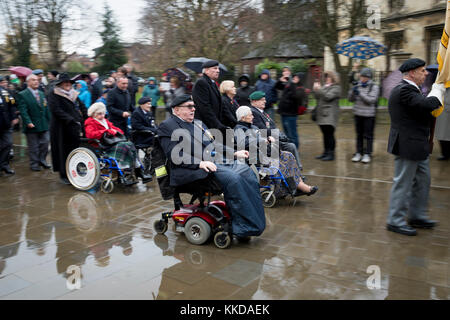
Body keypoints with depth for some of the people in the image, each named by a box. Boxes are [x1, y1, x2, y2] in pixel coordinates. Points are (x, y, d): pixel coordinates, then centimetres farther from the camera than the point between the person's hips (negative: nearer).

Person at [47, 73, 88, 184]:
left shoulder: (73, 94, 16)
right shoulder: (54, 95, -4)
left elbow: (82, 107, 17)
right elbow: (56, 110, -16)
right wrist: (71, 120, -21)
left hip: (75, 129, 5)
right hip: (61, 129, -5)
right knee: (64, 151, 0)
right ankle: (63, 175, 11)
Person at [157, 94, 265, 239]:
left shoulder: (198, 123, 28)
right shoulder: (167, 126, 1)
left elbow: (215, 144, 28)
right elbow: (175, 155, -11)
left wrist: (234, 153, 12)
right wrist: (200, 163, -23)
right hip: (195, 170, -8)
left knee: (247, 172, -13)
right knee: (233, 178, -30)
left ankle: (255, 223, -11)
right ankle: (244, 227, -23)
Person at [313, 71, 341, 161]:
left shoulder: (336, 87, -4)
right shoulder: (324, 86, 20)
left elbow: (328, 97, -18)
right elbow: (317, 97, 16)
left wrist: (318, 89, -17)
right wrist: (315, 90, -1)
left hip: (330, 115, -8)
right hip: (322, 114, 8)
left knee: (329, 134, -10)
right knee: (325, 134, 11)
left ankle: (331, 154, -6)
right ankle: (326, 152, 18)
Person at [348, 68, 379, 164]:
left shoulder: (374, 87, -6)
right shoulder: (358, 85, 8)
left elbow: (371, 100, -17)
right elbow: (351, 99, 8)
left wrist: (360, 93, -22)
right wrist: (352, 91, -10)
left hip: (369, 114, -4)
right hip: (358, 113, 4)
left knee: (368, 135, -1)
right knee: (359, 134, 9)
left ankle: (367, 154, 5)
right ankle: (358, 153, 16)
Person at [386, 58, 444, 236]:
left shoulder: (409, 89, 15)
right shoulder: (403, 90, -19)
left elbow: (424, 107, 13)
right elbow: (427, 104, -30)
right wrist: (438, 91, -12)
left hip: (417, 147, 11)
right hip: (408, 146, -11)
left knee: (423, 181, 19)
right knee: (403, 183, 0)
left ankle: (417, 216, 33)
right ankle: (395, 221, 13)